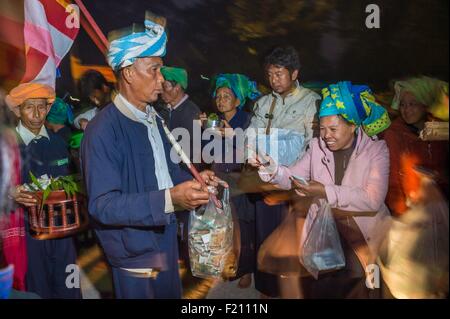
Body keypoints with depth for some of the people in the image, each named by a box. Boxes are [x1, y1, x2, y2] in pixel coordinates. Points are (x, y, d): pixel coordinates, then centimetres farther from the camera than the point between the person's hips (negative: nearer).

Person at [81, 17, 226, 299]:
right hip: (134, 249, -8)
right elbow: (103, 205, -27)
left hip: (165, 237, 8)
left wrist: (193, 180, -3)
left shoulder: (153, 118, 7)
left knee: (171, 294, 24)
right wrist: (169, 199, -36)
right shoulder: (103, 130, -24)